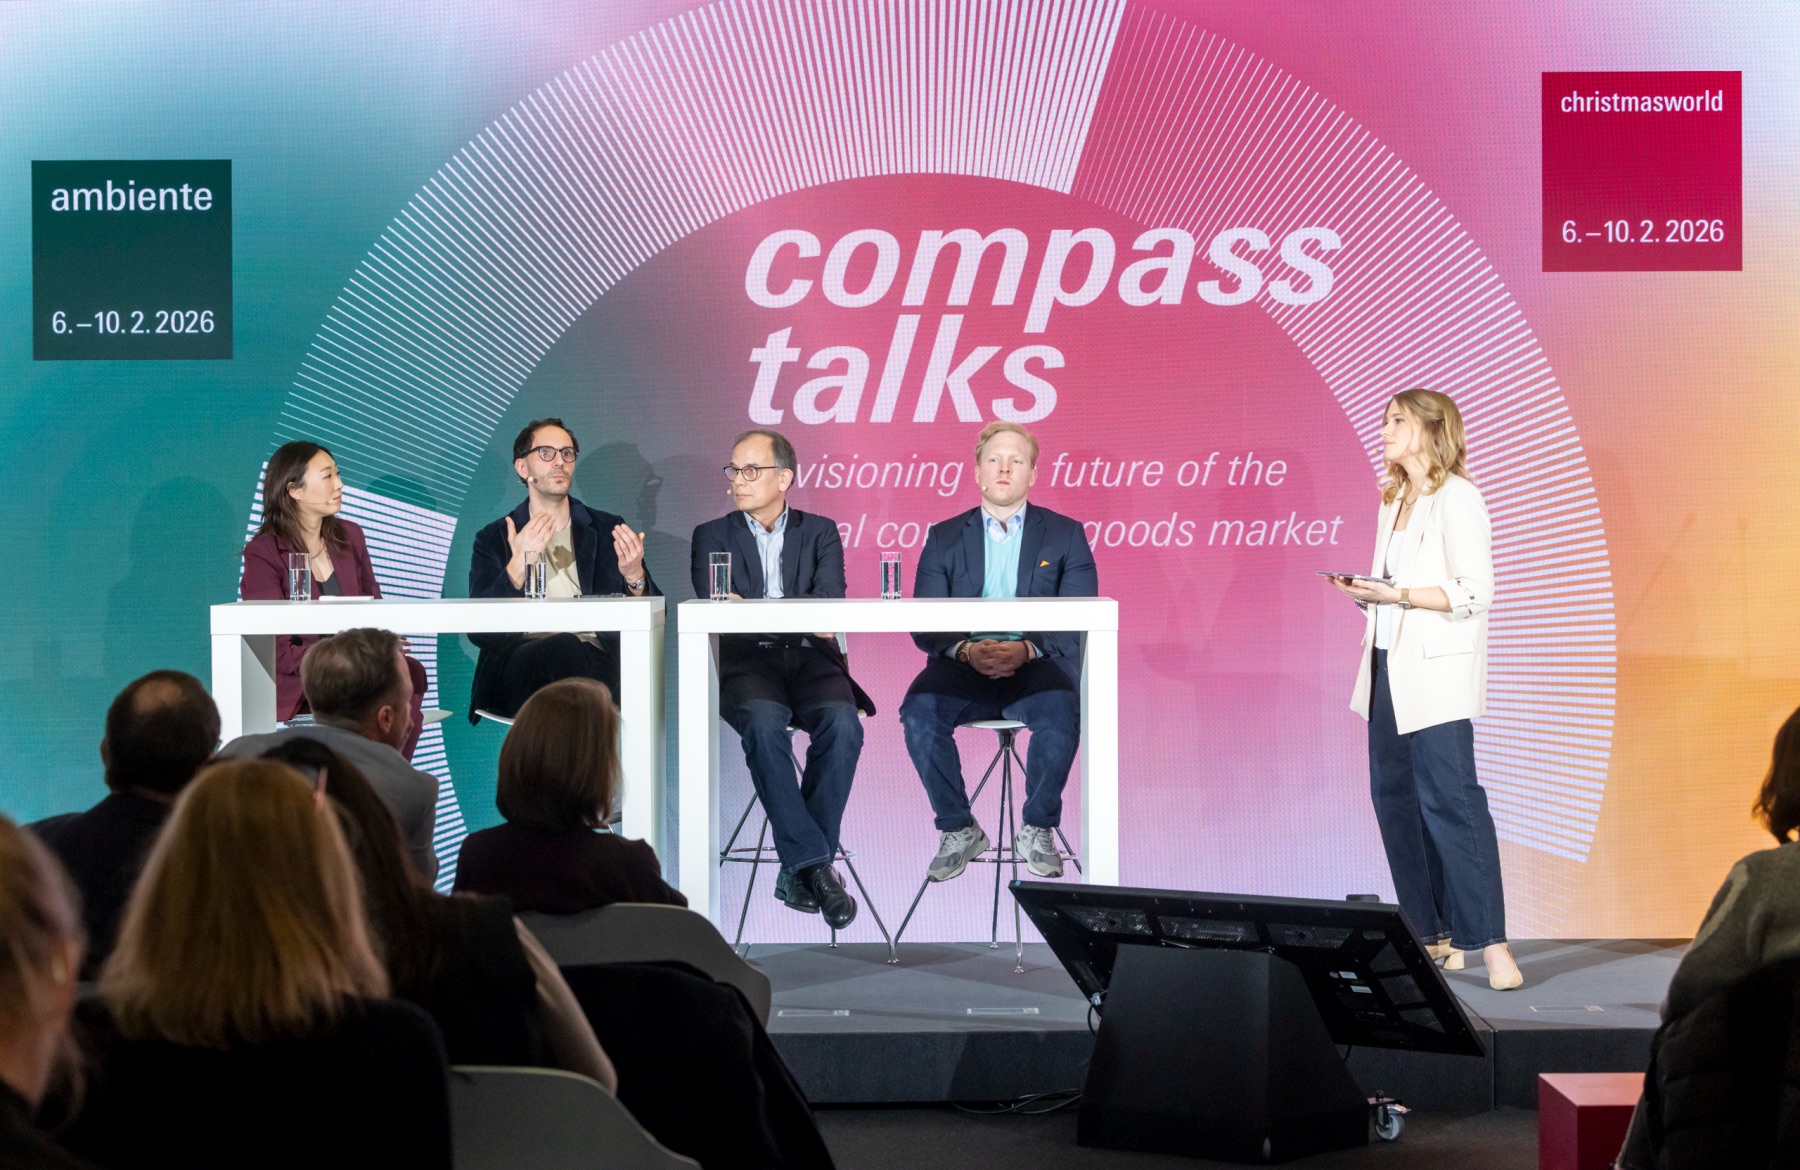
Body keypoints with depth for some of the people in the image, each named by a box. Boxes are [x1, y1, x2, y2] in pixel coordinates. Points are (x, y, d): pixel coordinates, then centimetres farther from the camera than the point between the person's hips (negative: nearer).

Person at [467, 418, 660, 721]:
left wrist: (635, 577, -9)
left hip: (597, 662, 1)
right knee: (567, 647, -34)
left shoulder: (609, 531, 19)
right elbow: (479, 633, 1)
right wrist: (518, 566, -11)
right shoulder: (493, 540, 16)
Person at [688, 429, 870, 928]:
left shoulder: (820, 532, 13)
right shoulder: (712, 537, 12)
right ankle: (813, 863, -33)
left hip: (812, 662, 1)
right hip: (747, 663, -1)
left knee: (842, 723, -31)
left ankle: (799, 870, -24)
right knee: (763, 724, -35)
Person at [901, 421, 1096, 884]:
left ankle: (1037, 830, -12)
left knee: (1061, 714, -35)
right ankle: (958, 830, -11)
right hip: (962, 668, 1)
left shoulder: (1065, 534, 10)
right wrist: (965, 650, -18)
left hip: (1037, 667, -1)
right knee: (919, 712, -30)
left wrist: (1028, 649, -20)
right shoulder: (944, 538, 14)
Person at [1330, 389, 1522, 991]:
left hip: (1436, 672, -9)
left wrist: (1398, 594, -20)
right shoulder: (1393, 502, 18)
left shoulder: (1457, 499, -8)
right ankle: (1433, 937, 14)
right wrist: (1365, 592, 4)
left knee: (1450, 797, -13)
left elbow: (1474, 592, -15)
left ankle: (1490, 943, -14)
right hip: (1389, 669, 9)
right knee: (1395, 797, 7)